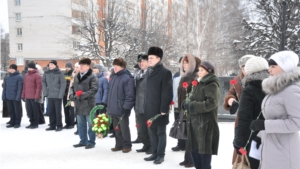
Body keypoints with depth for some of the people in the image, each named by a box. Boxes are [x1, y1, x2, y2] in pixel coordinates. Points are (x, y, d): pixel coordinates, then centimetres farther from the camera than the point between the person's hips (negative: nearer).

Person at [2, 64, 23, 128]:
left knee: (17, 111, 4)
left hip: (16, 97, -6)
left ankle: (17, 123, 13)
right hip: (8, 97, 6)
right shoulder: (7, 77, 9)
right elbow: (5, 87, 12)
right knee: (11, 111, 12)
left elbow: (20, 88, -13)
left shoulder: (19, 77, -9)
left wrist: (18, 97, -18)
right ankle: (12, 122, 22)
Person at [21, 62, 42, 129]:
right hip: (27, 97, 7)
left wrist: (37, 96, -18)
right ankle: (32, 123, 22)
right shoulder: (26, 75, 15)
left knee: (35, 110, 1)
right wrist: (23, 95, 12)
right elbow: (24, 86, 18)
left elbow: (39, 86, -13)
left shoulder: (37, 75, -8)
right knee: (29, 110, 11)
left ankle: (36, 124, 10)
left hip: (34, 97, -7)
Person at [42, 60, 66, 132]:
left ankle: (59, 126, 11)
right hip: (49, 96, 4)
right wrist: (45, 92, 3)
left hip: (57, 96, -4)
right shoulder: (46, 73, 5)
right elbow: (43, 82, 14)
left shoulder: (59, 73, -7)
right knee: (51, 111, 10)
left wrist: (60, 94, -14)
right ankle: (52, 125, 20)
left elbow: (63, 84, -10)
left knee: (58, 111, 1)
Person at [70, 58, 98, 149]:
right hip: (79, 104, 7)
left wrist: (82, 95, -21)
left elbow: (94, 89, -17)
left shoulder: (92, 76, -9)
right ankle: (83, 141, 27)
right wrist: (71, 95, -2)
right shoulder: (77, 76, 13)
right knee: (81, 124, 15)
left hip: (88, 104, -7)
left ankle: (91, 142, 13)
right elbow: (72, 87, 18)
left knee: (90, 124, 2)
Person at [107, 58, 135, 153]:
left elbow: (130, 95, -18)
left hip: (122, 109, -8)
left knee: (124, 128, 4)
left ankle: (127, 145, 17)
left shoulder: (127, 78, -14)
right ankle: (119, 145, 26)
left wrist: (126, 107, -20)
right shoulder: (113, 77, 12)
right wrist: (109, 105, 16)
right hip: (113, 108, 8)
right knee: (116, 128, 15)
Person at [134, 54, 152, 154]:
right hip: (139, 106, 8)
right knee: (141, 128, 14)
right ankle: (146, 145, 29)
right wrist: (136, 104, 16)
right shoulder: (138, 74, 14)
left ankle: (152, 146, 16)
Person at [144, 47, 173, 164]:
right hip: (149, 108, 7)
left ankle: (161, 155, 14)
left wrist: (164, 109, -19)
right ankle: (154, 153, 25)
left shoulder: (165, 72, -11)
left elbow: (167, 92, -16)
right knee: (153, 132, 14)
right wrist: (145, 105, 13)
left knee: (161, 132, 4)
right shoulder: (149, 72, 13)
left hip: (159, 109, -7)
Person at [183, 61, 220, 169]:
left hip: (205, 125, -8)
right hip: (195, 123, 8)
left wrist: (192, 106, -18)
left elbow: (211, 103, -21)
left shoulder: (212, 85, -8)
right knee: (194, 151, 12)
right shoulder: (199, 84, 18)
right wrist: (187, 104, -1)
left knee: (204, 151, -2)